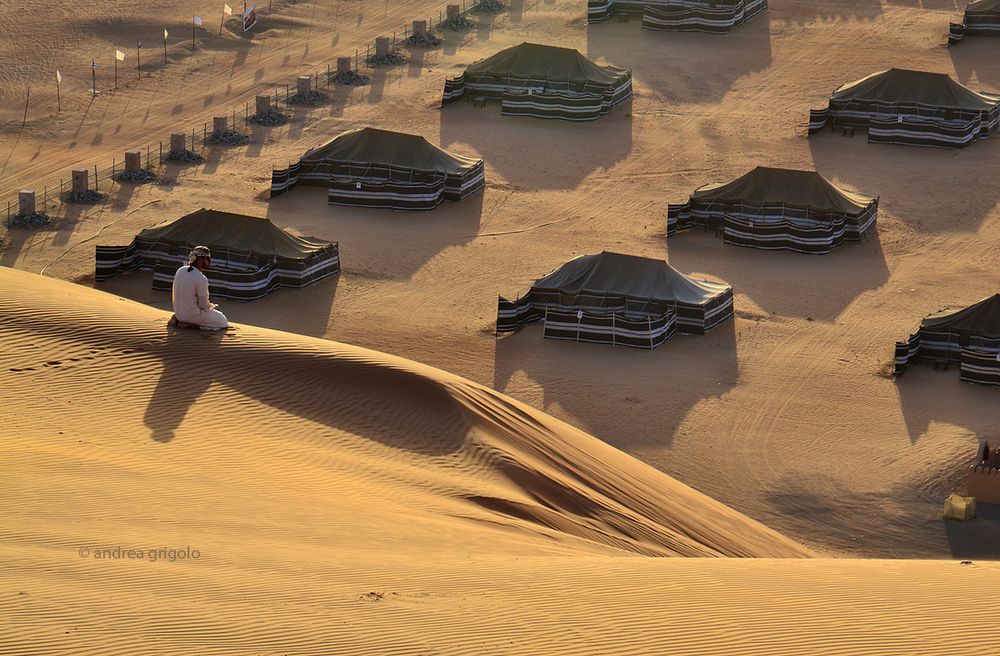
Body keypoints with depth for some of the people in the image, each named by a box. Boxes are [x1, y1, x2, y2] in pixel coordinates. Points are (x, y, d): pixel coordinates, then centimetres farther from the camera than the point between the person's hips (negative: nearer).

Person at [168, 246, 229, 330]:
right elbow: (204, 306, -16)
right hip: (193, 313, -8)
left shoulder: (180, 270, 0)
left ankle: (179, 320, 12)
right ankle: (191, 324, -4)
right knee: (223, 321, 6)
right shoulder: (201, 279, -23)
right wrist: (212, 306, 8)